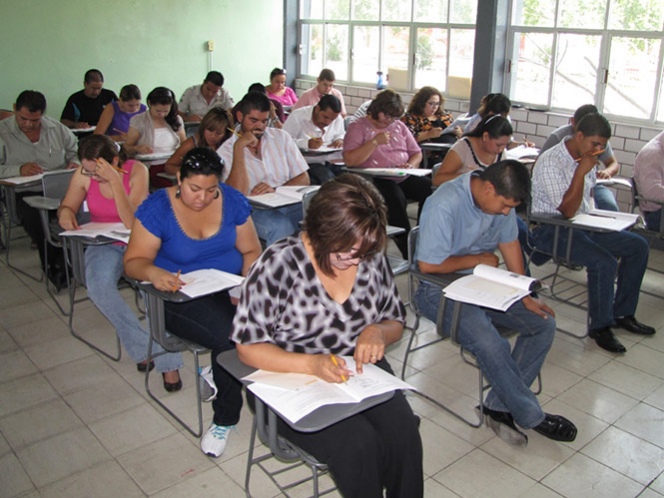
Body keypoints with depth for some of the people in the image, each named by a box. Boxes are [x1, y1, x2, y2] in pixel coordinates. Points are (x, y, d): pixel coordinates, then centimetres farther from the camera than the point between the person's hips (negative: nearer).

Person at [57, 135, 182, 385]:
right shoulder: (83, 175, -4)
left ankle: (168, 362, -21)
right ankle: (142, 346, -15)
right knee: (98, 285, -32)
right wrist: (65, 214, -15)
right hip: (104, 244, 3)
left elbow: (131, 222, -22)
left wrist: (114, 179, -30)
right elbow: (67, 206, 10)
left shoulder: (137, 171, -14)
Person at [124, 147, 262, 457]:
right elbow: (134, 261, -7)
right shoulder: (157, 208, -7)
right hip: (183, 297, -3)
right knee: (229, 335, -31)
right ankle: (225, 418, -5)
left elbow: (250, 250, 5)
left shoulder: (232, 201, 2)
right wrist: (153, 273, -31)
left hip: (231, 289, 4)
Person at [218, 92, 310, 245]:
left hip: (289, 203, 3)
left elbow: (303, 179, 8)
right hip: (254, 210, -3)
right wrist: (239, 147, -14)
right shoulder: (225, 151, 3)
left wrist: (275, 189, -11)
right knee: (281, 226, -37)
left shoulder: (281, 137, 13)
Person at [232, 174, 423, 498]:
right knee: (360, 445, -27)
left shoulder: (372, 258, -2)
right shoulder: (279, 263, -14)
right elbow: (248, 347, -11)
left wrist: (378, 331, -12)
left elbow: (396, 322, 12)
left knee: (404, 435, -22)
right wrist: (310, 364, -26)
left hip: (362, 372, 4)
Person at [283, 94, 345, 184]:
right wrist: (307, 143, -26)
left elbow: (341, 135, 26)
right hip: (308, 163, -5)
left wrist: (340, 140, 1)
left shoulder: (338, 118, 9)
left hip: (332, 161, 5)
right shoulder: (297, 116, -8)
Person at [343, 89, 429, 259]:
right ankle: (409, 252, -28)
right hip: (375, 180, -5)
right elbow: (349, 160, -10)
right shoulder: (358, 128, 4)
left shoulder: (399, 126, 21)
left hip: (404, 177, 6)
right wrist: (375, 141, -14)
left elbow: (417, 153, 23)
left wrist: (411, 164, 0)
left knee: (430, 188, -23)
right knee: (395, 196, -37)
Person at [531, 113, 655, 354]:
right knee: (605, 262, -28)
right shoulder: (550, 162, -19)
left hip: (581, 224, 9)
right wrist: (582, 171, -26)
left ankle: (622, 313, 13)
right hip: (550, 229, -9)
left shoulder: (586, 158, 8)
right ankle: (600, 327, -7)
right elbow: (567, 211, -25)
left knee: (638, 245, 2)